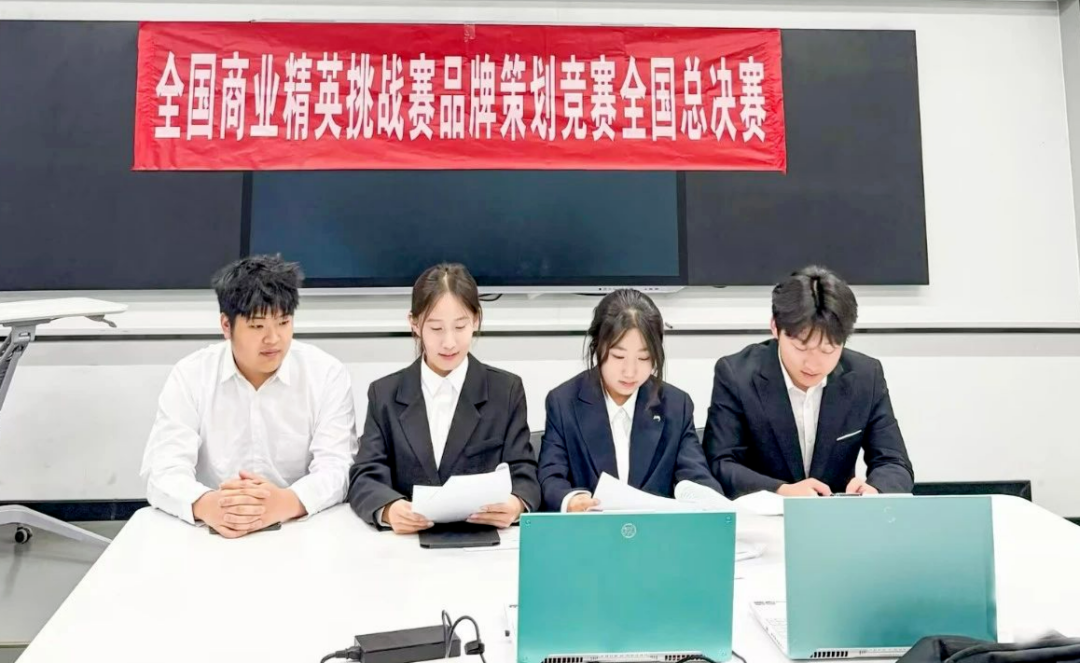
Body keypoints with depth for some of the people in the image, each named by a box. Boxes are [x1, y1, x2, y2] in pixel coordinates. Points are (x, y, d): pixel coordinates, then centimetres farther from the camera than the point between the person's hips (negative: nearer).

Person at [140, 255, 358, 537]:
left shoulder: (328, 374, -4)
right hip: (213, 532, 2)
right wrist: (206, 505, -31)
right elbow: (162, 470, -9)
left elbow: (337, 467, -11)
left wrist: (286, 502, -32)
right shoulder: (188, 376, -1)